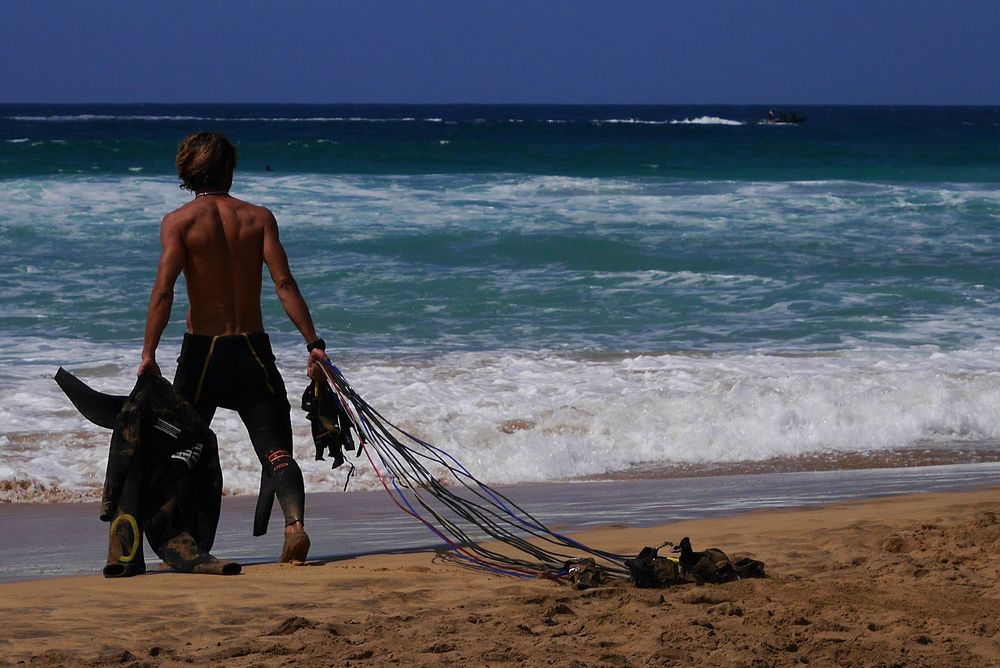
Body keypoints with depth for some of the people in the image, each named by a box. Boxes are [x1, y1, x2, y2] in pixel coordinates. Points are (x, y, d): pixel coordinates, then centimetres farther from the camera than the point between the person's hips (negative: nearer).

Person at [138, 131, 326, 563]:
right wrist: (313, 343, -5)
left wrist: (149, 355, -14)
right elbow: (284, 284, -6)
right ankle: (295, 521, -25)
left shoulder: (179, 222, -3)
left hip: (202, 350, -1)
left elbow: (163, 291, -14)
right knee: (276, 450, -1)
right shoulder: (258, 217, 2)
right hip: (253, 350, 1)